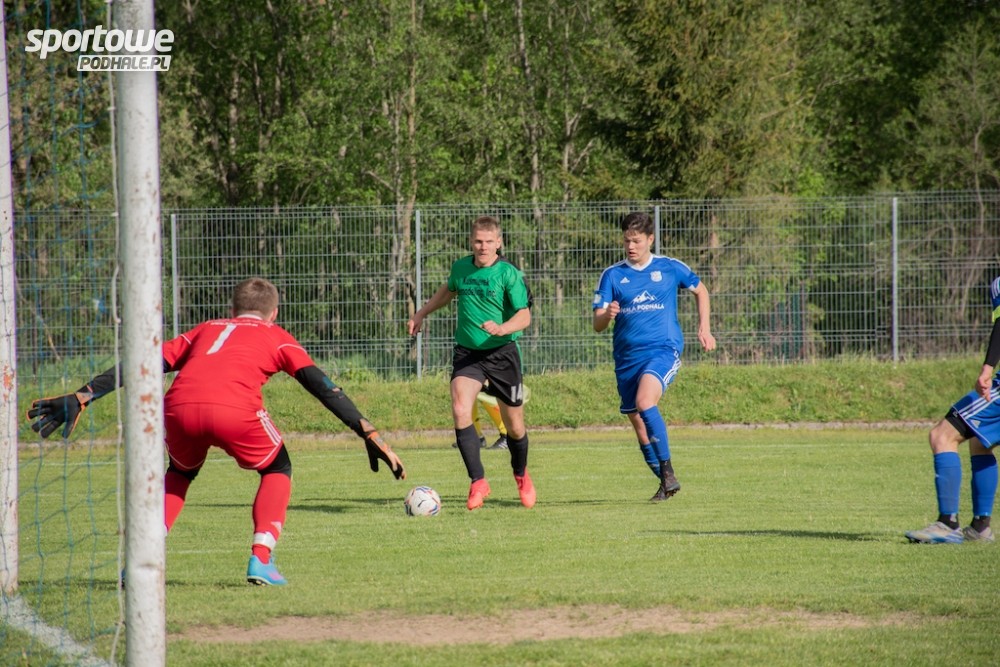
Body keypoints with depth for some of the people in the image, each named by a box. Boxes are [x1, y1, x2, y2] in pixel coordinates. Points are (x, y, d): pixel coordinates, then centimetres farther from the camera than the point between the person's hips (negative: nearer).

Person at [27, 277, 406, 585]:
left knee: (180, 473, 34)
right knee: (277, 469, 25)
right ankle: (261, 558, 7)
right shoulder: (276, 337, 29)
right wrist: (370, 436, 15)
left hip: (179, 407, 3)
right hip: (235, 411, -3)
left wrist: (80, 399, 30)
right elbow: (321, 386, 17)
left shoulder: (206, 330, 36)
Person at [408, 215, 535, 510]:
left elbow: (524, 316, -16)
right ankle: (478, 481, -16)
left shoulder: (509, 274, -11)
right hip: (467, 353, 3)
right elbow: (449, 290, 26)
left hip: (502, 352, -3)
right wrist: (421, 314, 30)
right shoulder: (460, 268, 3)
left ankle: (521, 475, 37)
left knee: (514, 425, 6)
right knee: (460, 411, -21)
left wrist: (501, 328, -34)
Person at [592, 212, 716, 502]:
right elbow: (597, 325, -1)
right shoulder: (612, 275, 4)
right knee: (640, 428, 5)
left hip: (663, 350, -4)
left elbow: (700, 290, 21)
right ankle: (666, 484, 22)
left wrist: (705, 328, 12)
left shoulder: (671, 268, 2)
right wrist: (607, 315, -23)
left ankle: (668, 472, -26)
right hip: (626, 356, 4)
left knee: (644, 401, -30)